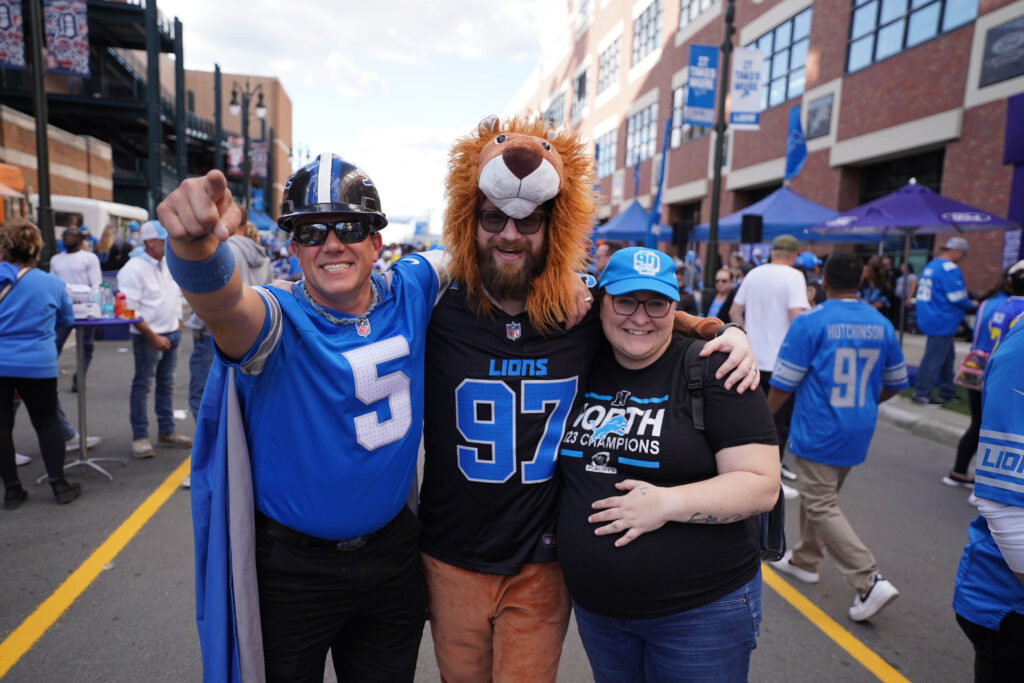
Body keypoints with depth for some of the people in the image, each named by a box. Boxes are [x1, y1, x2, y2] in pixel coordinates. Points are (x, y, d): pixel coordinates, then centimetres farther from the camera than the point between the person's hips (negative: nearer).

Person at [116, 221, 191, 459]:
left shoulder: (168, 265, 10)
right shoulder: (133, 268, -12)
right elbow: (130, 309, -16)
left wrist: (178, 325, 13)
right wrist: (153, 336, -17)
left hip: (171, 334, 7)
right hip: (148, 337, -7)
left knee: (166, 384, 14)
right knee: (142, 386, 0)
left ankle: (166, 432, 24)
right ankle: (140, 437, 8)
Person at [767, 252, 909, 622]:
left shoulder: (810, 321, -16)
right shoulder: (881, 324, 2)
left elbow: (783, 383, -14)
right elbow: (895, 383, 12)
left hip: (819, 432, -7)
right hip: (859, 434, 7)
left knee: (822, 507, 2)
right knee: (820, 496, 21)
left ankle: (870, 581, -5)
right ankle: (805, 560, 35)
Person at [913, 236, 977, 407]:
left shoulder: (931, 265, 13)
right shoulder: (949, 269, -17)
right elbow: (957, 298, -18)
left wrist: (968, 300, 17)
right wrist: (972, 304, 1)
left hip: (933, 319, 10)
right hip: (941, 322, -10)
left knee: (947, 356, 19)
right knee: (934, 359, -3)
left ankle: (947, 391, 28)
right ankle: (921, 394, 3)